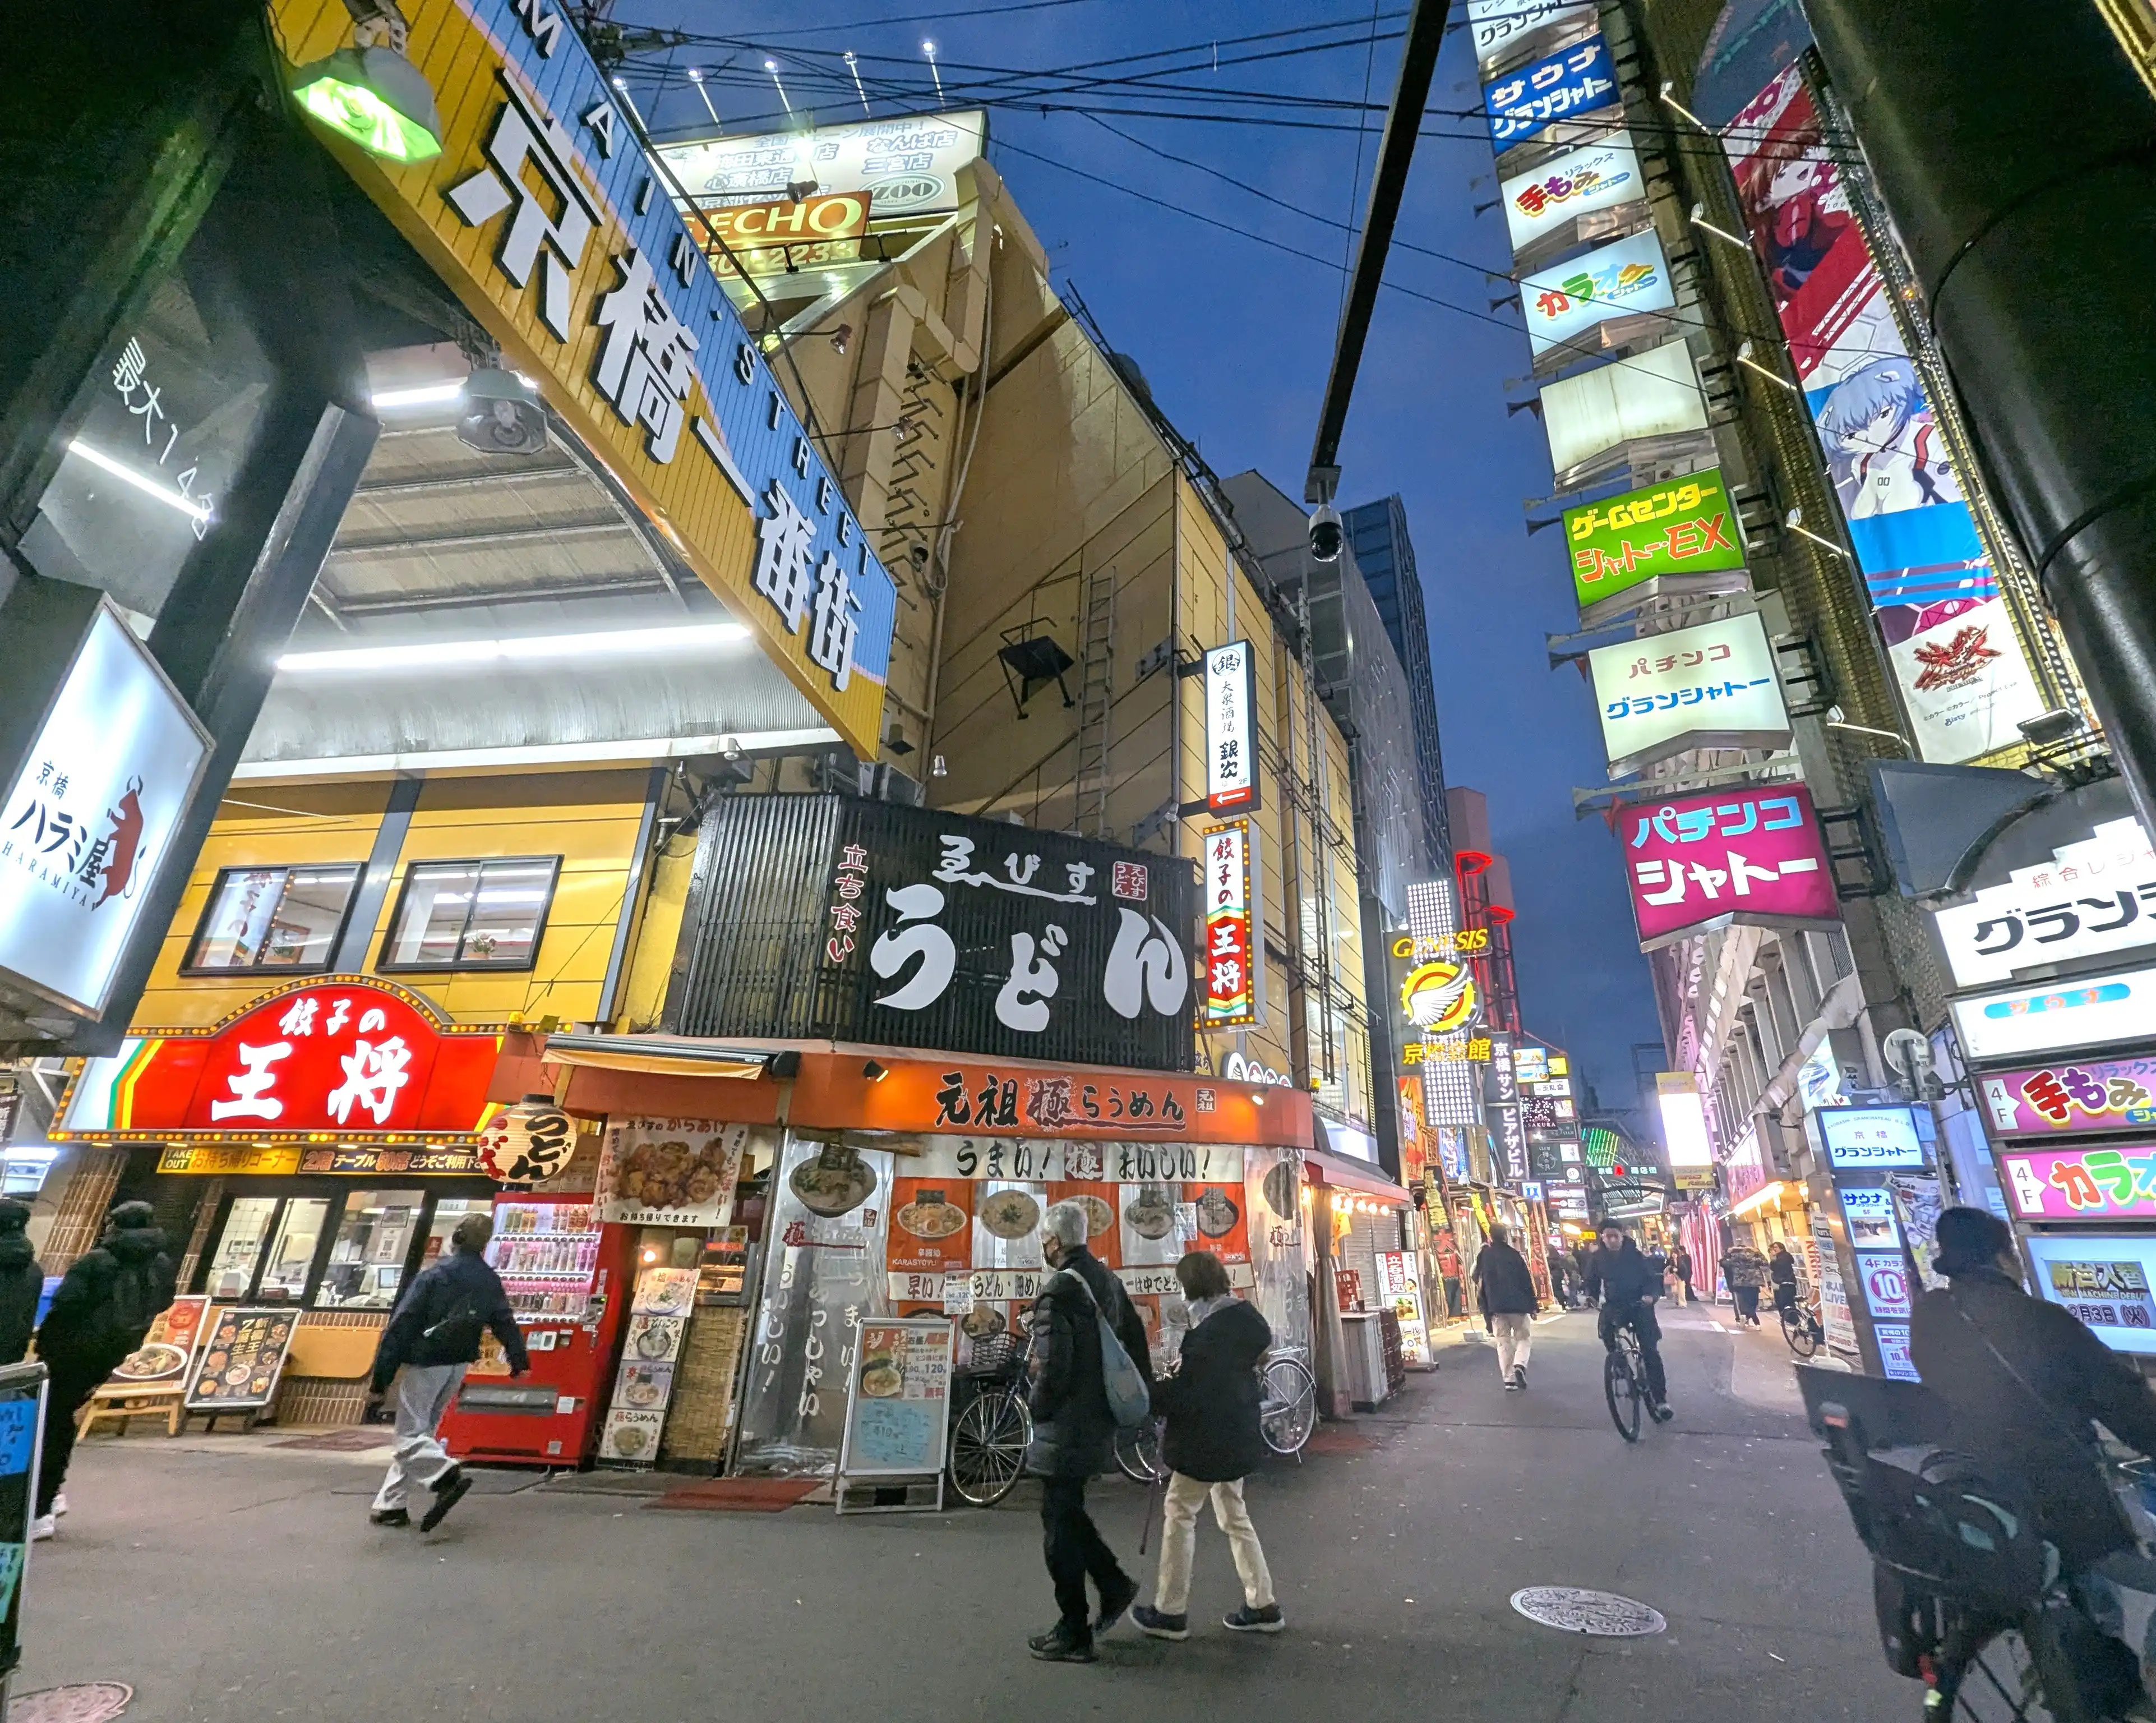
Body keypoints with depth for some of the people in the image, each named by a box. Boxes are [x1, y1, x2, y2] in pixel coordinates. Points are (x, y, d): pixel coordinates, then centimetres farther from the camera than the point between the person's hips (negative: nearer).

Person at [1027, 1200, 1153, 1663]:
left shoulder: (1058, 1291, -22)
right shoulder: (1107, 1281, 4)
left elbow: (1053, 1368, -24)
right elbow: (1135, 1341, 11)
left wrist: (1035, 1404, -5)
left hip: (1066, 1427, -8)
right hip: (1099, 1421, 8)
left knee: (1060, 1526, 7)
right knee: (1068, 1511, 24)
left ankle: (1073, 1635, 18)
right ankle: (1114, 1583, 28)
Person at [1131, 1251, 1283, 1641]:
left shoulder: (1209, 1332, -26)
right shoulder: (1247, 1318, 2)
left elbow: (1184, 1394, -25)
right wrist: (1183, 1371, 6)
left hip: (1206, 1441, -9)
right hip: (1237, 1437, 9)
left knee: (1179, 1514, 6)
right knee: (1234, 1516, 21)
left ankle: (1170, 1613, 16)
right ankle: (1263, 1606, 27)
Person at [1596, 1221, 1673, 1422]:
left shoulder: (1635, 1255, -11)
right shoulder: (1599, 1258, -7)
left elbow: (1652, 1278, -12)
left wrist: (1651, 1295, -32)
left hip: (1639, 1305, -2)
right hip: (1615, 1305, 2)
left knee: (1650, 1351, -6)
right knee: (1604, 1327, -22)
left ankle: (1660, 1399, 1)